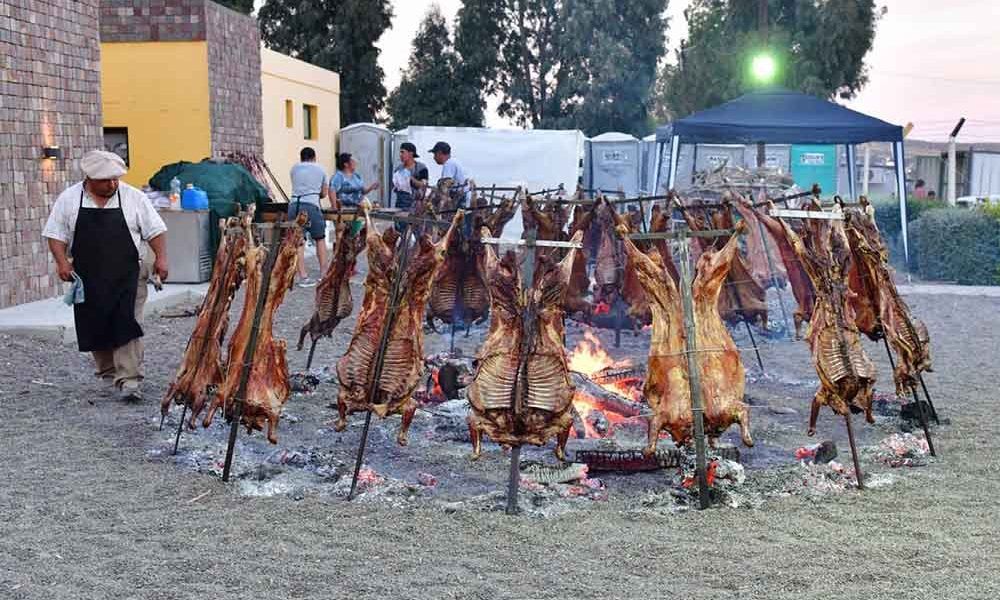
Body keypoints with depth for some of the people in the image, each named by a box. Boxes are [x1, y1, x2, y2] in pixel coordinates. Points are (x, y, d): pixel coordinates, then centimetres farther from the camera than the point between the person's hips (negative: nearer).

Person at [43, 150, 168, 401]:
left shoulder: (134, 197, -1)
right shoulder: (69, 199, 2)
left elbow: (155, 230, 3)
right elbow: (56, 234, 4)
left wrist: (161, 257, -9)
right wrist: (62, 261, -10)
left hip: (128, 276, -2)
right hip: (89, 278, 2)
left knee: (128, 328, -11)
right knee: (95, 329, 11)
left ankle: (129, 381, -12)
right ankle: (109, 372, 31)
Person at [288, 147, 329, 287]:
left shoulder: (295, 168, 16)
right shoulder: (320, 170, 15)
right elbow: (324, 194, 21)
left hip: (294, 205, 2)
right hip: (311, 206, -1)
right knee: (320, 239, 15)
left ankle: (303, 276, -2)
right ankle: (323, 273, 20)